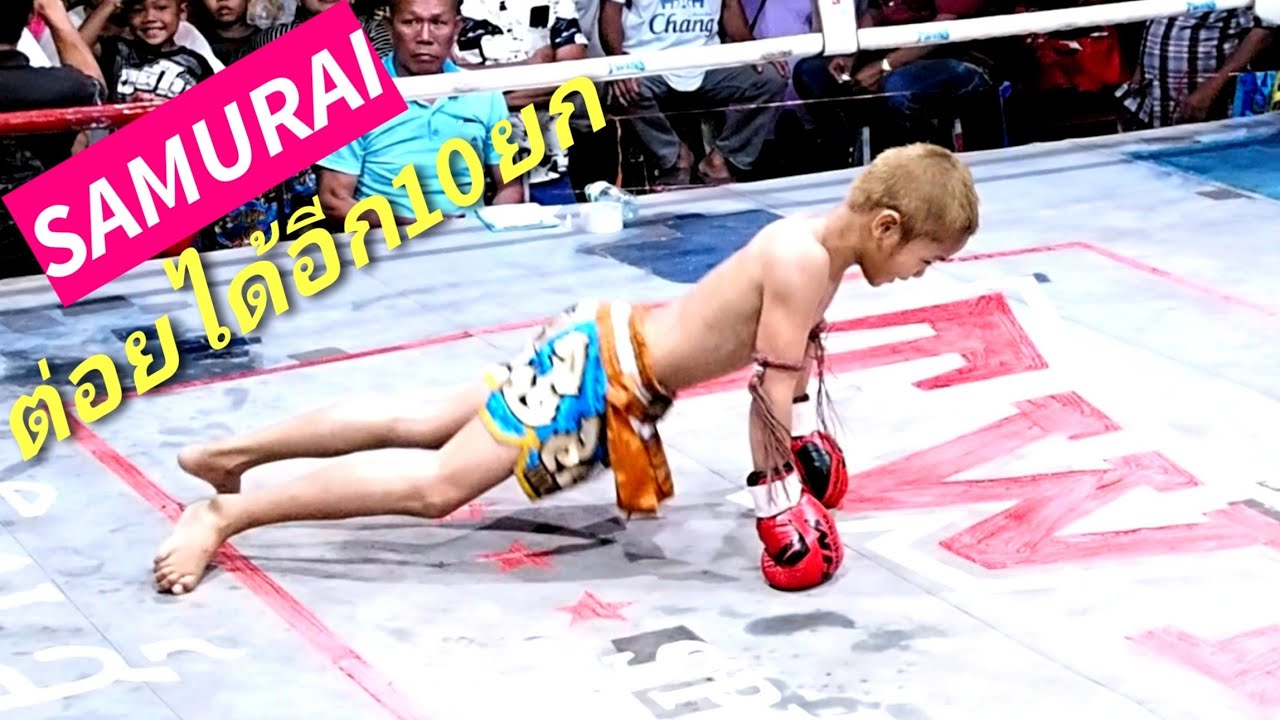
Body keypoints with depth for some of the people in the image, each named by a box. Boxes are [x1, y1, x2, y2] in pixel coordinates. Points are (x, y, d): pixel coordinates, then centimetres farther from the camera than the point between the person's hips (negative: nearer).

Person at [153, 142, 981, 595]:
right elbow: (772, 389, -22)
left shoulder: (812, 237, 6)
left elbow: (791, 359, 21)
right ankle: (226, 513, -7)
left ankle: (229, 452, 23)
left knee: (421, 426, 15)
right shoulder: (805, 263, -23)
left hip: (613, 344, 9)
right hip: (603, 375, -9)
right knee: (436, 485, -9)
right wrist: (778, 497, -14)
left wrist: (798, 442, 27)